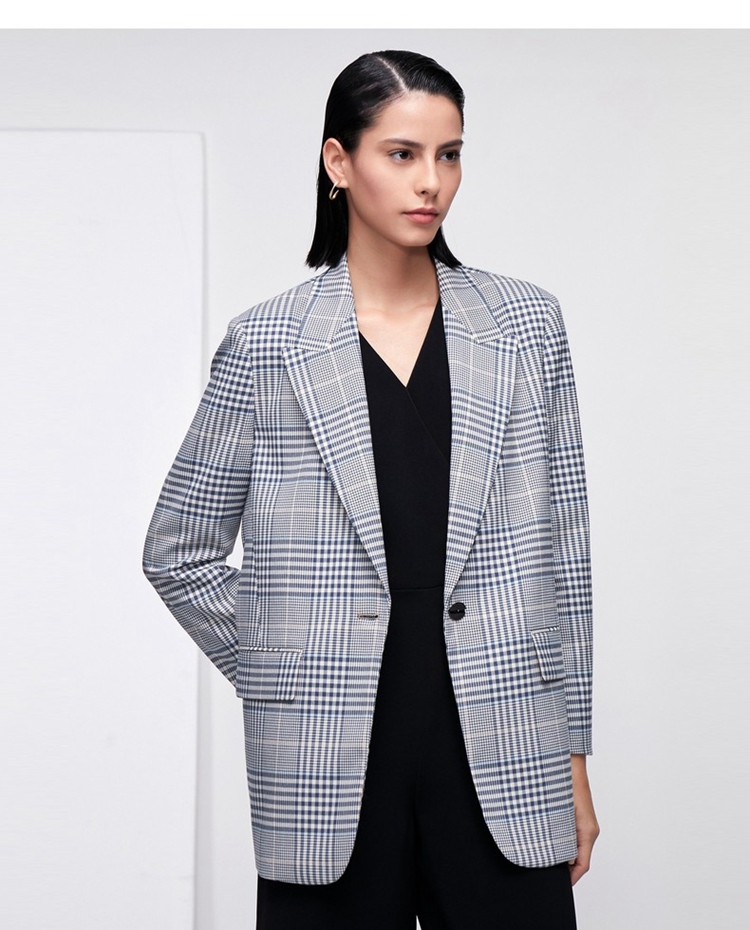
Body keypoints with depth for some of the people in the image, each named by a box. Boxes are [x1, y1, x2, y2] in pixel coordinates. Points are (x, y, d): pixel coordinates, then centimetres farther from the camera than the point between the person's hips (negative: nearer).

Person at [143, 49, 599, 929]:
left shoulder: (524, 324, 5)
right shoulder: (266, 344, 1)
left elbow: (560, 547, 7)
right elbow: (177, 552, 9)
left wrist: (574, 756, 7)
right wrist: (285, 675, 3)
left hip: (503, 760, 1)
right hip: (333, 772, -1)